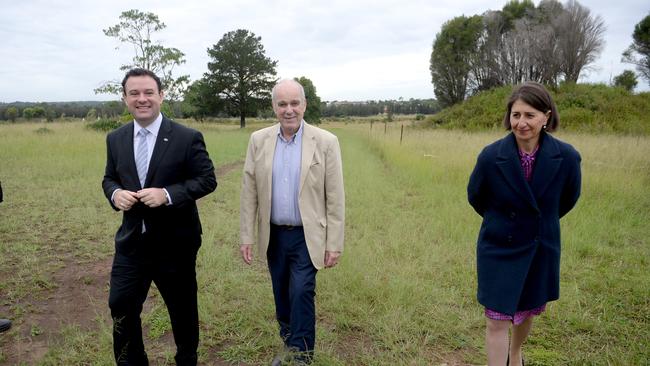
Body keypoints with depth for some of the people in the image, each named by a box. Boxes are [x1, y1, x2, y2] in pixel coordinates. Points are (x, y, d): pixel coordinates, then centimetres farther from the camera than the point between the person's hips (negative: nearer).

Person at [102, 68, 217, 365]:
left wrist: (167, 194, -24)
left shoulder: (187, 137, -11)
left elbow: (207, 179, -10)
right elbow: (109, 178, 13)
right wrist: (115, 193, -11)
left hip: (174, 243, -3)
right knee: (121, 307, 9)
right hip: (131, 242, 4)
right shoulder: (115, 139, 3)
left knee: (182, 309, 15)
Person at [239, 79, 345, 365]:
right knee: (282, 296, 15)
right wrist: (247, 236, 0)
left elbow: (335, 198, -8)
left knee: (301, 293, -8)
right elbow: (249, 193, 1)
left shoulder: (326, 142, -10)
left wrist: (334, 244, -8)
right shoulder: (258, 140, -2)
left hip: (307, 236, -3)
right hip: (273, 235, 3)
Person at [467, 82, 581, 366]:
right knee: (498, 320, -1)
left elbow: (568, 198, 3)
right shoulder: (491, 156, -23)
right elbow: (475, 198, -2)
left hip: (541, 246, 3)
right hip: (499, 247, -2)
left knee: (528, 310, 22)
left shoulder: (567, 157, -19)